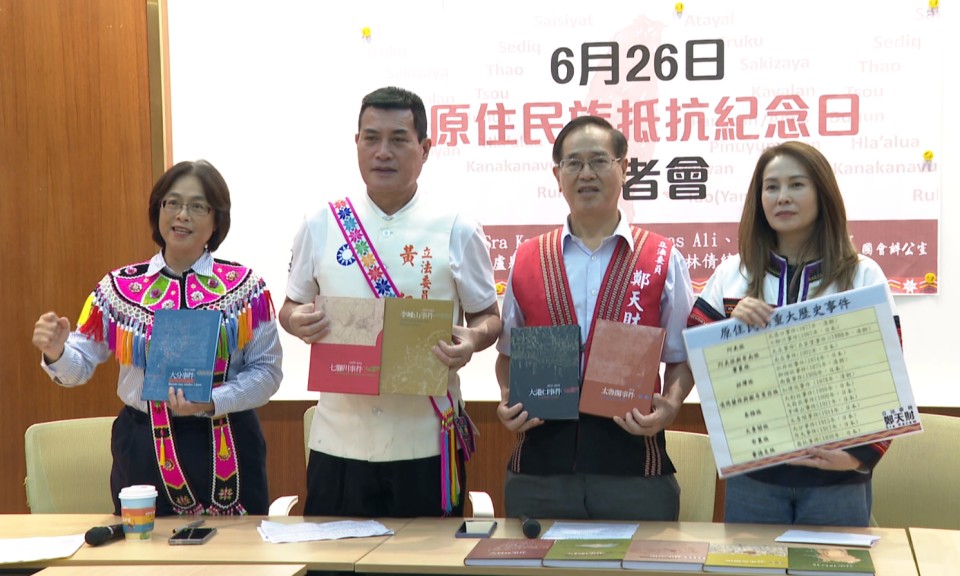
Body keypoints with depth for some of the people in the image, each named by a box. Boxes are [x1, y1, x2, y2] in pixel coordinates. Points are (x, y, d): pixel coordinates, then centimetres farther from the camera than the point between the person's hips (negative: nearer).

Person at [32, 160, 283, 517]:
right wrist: (56, 353, -15)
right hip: (144, 447, 1)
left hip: (226, 450, 0)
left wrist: (212, 401, -18)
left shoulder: (244, 287, -2)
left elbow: (267, 372, -4)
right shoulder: (121, 287, 2)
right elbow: (82, 365, 6)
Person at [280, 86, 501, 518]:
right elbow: (292, 307, 13)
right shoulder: (321, 227, 5)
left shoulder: (457, 231, 0)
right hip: (339, 443, 1)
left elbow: (488, 316, 7)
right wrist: (298, 322, -10)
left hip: (426, 443, -1)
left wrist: (472, 340, -16)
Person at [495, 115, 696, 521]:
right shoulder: (526, 261, 11)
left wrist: (669, 405, -11)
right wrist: (507, 402, -1)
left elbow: (681, 357, 9)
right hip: (539, 467, 2)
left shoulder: (664, 261, 6)